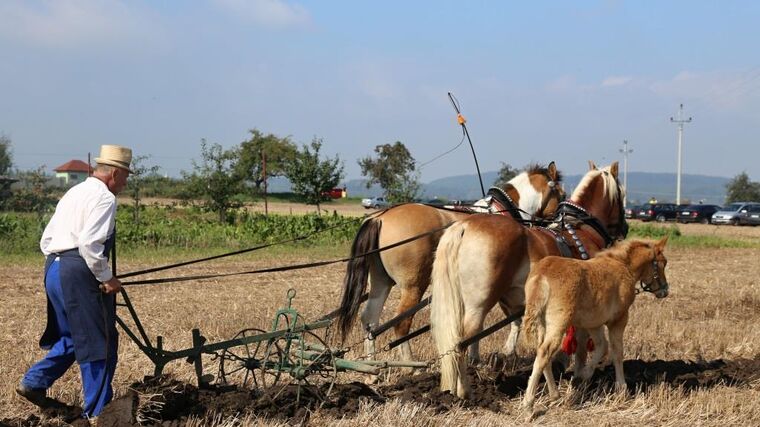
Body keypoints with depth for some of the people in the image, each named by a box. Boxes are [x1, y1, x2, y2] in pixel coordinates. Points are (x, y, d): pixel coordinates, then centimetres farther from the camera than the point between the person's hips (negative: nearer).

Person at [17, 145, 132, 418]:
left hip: (53, 268, 9)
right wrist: (106, 277, -13)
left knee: (73, 336, 21)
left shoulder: (73, 193, 20)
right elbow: (89, 242, -21)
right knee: (99, 341, -1)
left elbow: (46, 241, 20)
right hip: (78, 272, -9)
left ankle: (34, 383, 18)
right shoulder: (104, 198, -8)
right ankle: (97, 411, 4)